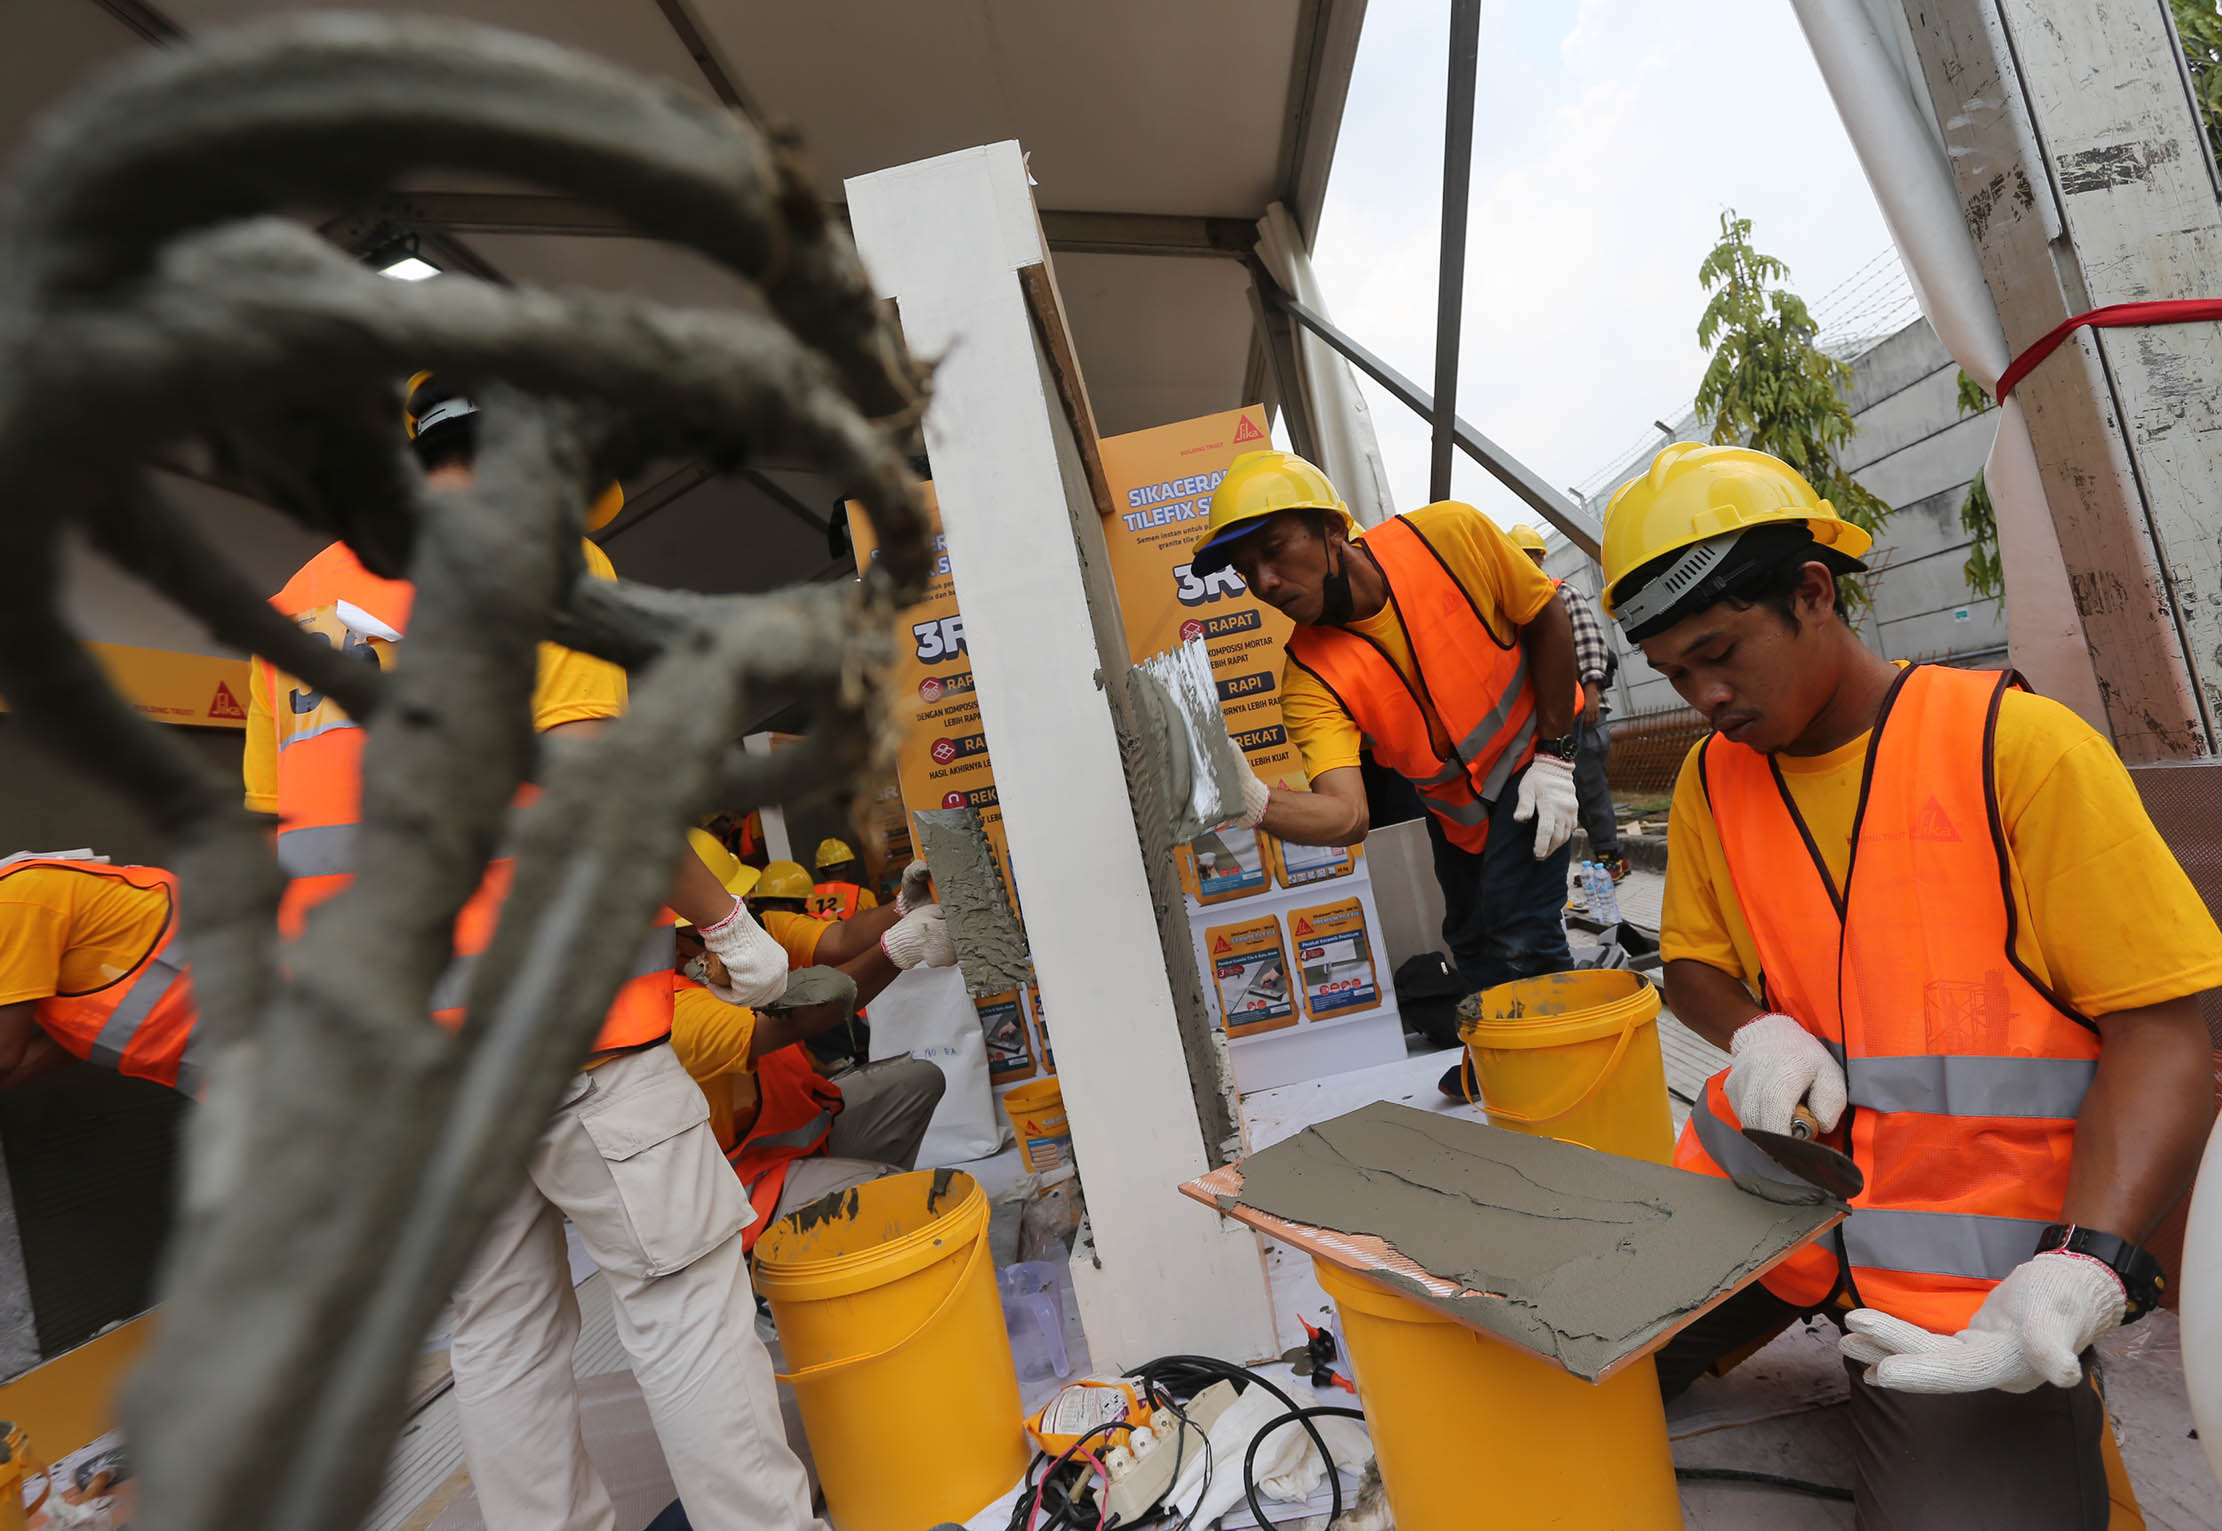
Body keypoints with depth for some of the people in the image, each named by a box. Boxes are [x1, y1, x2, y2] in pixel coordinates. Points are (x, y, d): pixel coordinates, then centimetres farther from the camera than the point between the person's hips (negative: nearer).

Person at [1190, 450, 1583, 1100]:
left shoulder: (1449, 535, -31)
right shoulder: (1311, 679, -29)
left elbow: (1545, 616, -14)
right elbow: (1346, 815, -42)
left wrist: (1554, 755, -17)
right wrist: (1251, 800, -63)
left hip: (1531, 750, -3)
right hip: (1450, 797, 3)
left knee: (1521, 936, -11)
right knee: (1471, 938, 17)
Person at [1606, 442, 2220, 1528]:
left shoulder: (2017, 744, -9)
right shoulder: (1713, 778, 5)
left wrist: (2083, 1273, -23)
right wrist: (1756, 1031, -10)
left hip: (1976, 1250, -3)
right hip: (1761, 1186, 4)